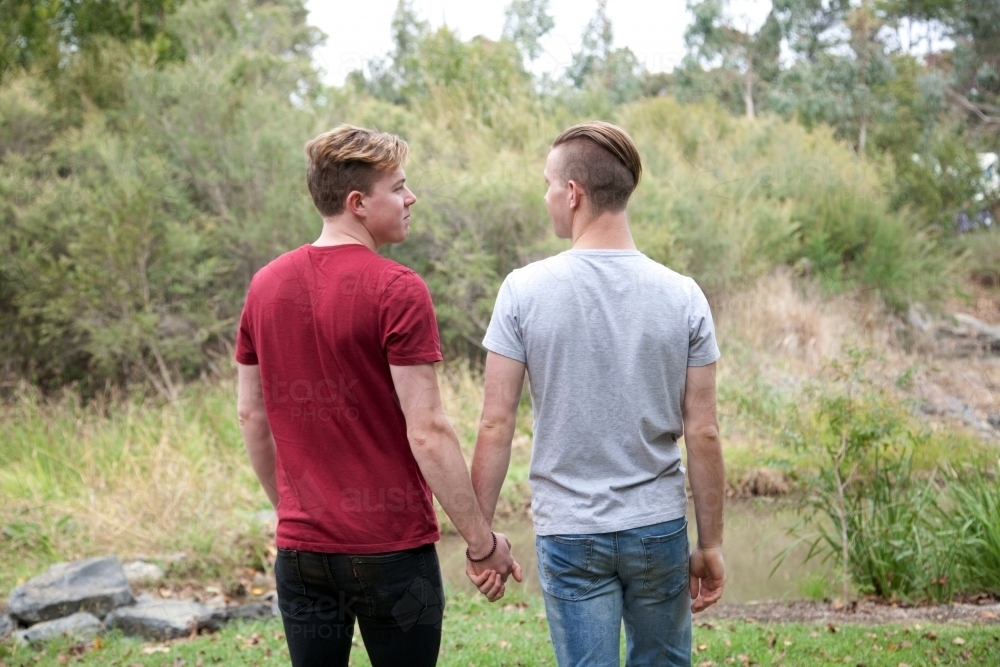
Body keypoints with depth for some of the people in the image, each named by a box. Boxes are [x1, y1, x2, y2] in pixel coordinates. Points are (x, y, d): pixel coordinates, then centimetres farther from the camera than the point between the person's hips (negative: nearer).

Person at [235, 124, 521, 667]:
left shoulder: (265, 286, 4)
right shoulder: (397, 291, -14)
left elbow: (250, 415, 11)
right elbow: (427, 430, -17)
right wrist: (482, 540, -9)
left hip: (301, 546, 5)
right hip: (391, 546, -5)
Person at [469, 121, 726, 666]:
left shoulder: (524, 290, -9)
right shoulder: (682, 297, -5)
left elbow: (496, 426, -9)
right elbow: (703, 434, -3)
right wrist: (710, 545, 6)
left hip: (569, 534, -2)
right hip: (659, 527, 2)